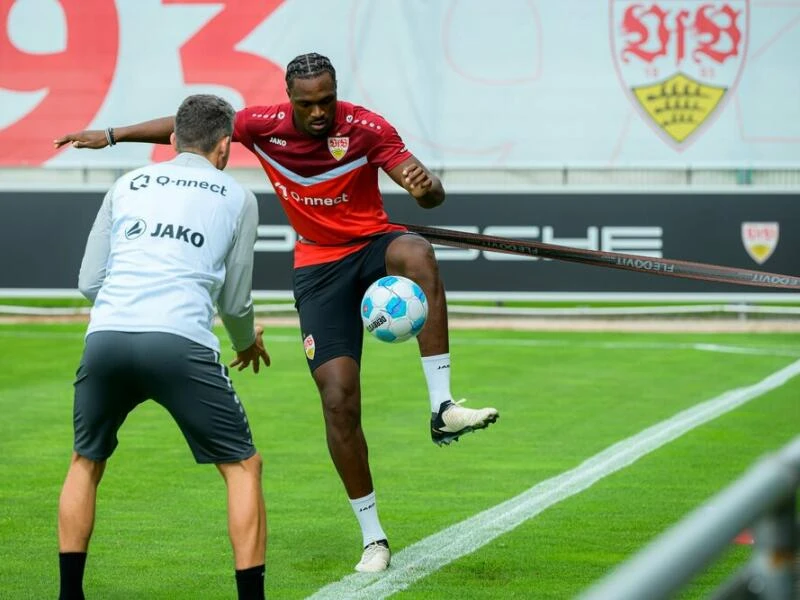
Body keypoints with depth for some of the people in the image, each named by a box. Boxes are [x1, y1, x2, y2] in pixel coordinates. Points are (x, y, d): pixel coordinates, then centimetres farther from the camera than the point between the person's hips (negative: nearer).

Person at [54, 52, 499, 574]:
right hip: (318, 268, 1)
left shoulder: (367, 128, -15)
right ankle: (373, 537, 5)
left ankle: (442, 407, -38)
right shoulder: (265, 125, -8)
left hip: (372, 243, -1)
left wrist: (426, 186, -45)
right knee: (339, 400, -9)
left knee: (417, 254, -40)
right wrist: (111, 135, 10)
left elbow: (431, 195, -21)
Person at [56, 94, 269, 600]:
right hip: (180, 344, -3)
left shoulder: (127, 185, 23)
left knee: (86, 463, 25)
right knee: (243, 467, 11)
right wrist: (248, 342, 41)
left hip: (105, 337, 3)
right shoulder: (237, 198, 16)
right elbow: (235, 302, 19)